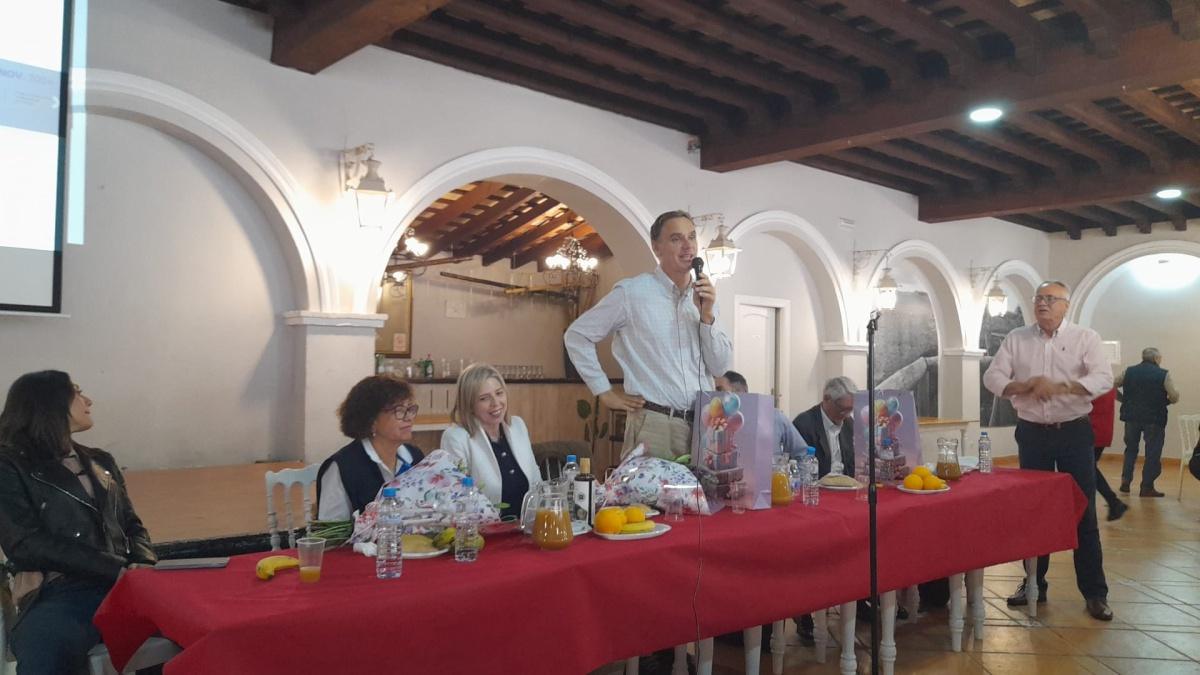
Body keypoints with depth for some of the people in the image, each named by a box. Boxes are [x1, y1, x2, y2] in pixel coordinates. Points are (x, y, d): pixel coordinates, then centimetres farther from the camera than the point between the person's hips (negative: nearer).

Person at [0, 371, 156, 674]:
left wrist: (144, 566, -2)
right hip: (60, 594, -5)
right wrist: (117, 569, -14)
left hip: (123, 586, 5)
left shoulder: (101, 462, 24)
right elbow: (26, 544, -6)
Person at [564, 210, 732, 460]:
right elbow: (577, 335, 0)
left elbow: (719, 367, 7)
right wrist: (605, 392, -2)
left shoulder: (704, 297, 11)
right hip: (654, 426, -5)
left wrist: (706, 315, -7)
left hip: (704, 425, 5)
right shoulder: (631, 292, -5)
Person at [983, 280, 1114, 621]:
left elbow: (1104, 379, -14)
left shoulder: (1085, 337, -2)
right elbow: (992, 377, -4)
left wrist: (1059, 386, -27)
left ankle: (1094, 592, 12)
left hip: (1074, 432, -2)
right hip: (1032, 433, 2)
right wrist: (1025, 386, -21)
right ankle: (1033, 583, 23)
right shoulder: (1016, 339, 3)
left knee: (1083, 512, 2)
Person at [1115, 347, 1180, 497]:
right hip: (1154, 418, -3)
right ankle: (1147, 487, 6)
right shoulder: (1163, 374, -5)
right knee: (1153, 453, 5)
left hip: (1131, 416, 3)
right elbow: (1174, 397, -11)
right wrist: (1164, 402, 9)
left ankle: (1125, 481, 14)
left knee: (1131, 449, 19)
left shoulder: (1129, 371, 4)